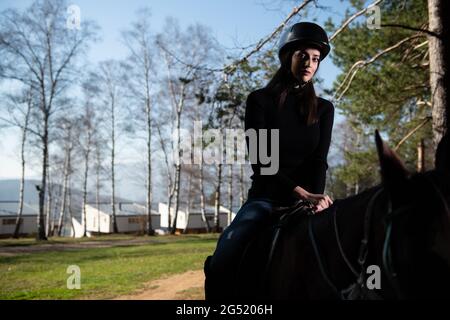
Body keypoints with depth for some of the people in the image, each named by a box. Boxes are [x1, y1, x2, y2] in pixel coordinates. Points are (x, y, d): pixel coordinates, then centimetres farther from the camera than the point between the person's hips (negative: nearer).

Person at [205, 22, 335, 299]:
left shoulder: (323, 108, 9)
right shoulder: (260, 100, 1)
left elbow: (319, 161, -2)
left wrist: (315, 199, -23)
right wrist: (301, 193, -23)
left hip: (307, 197, 2)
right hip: (266, 197, -2)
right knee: (221, 264, -23)